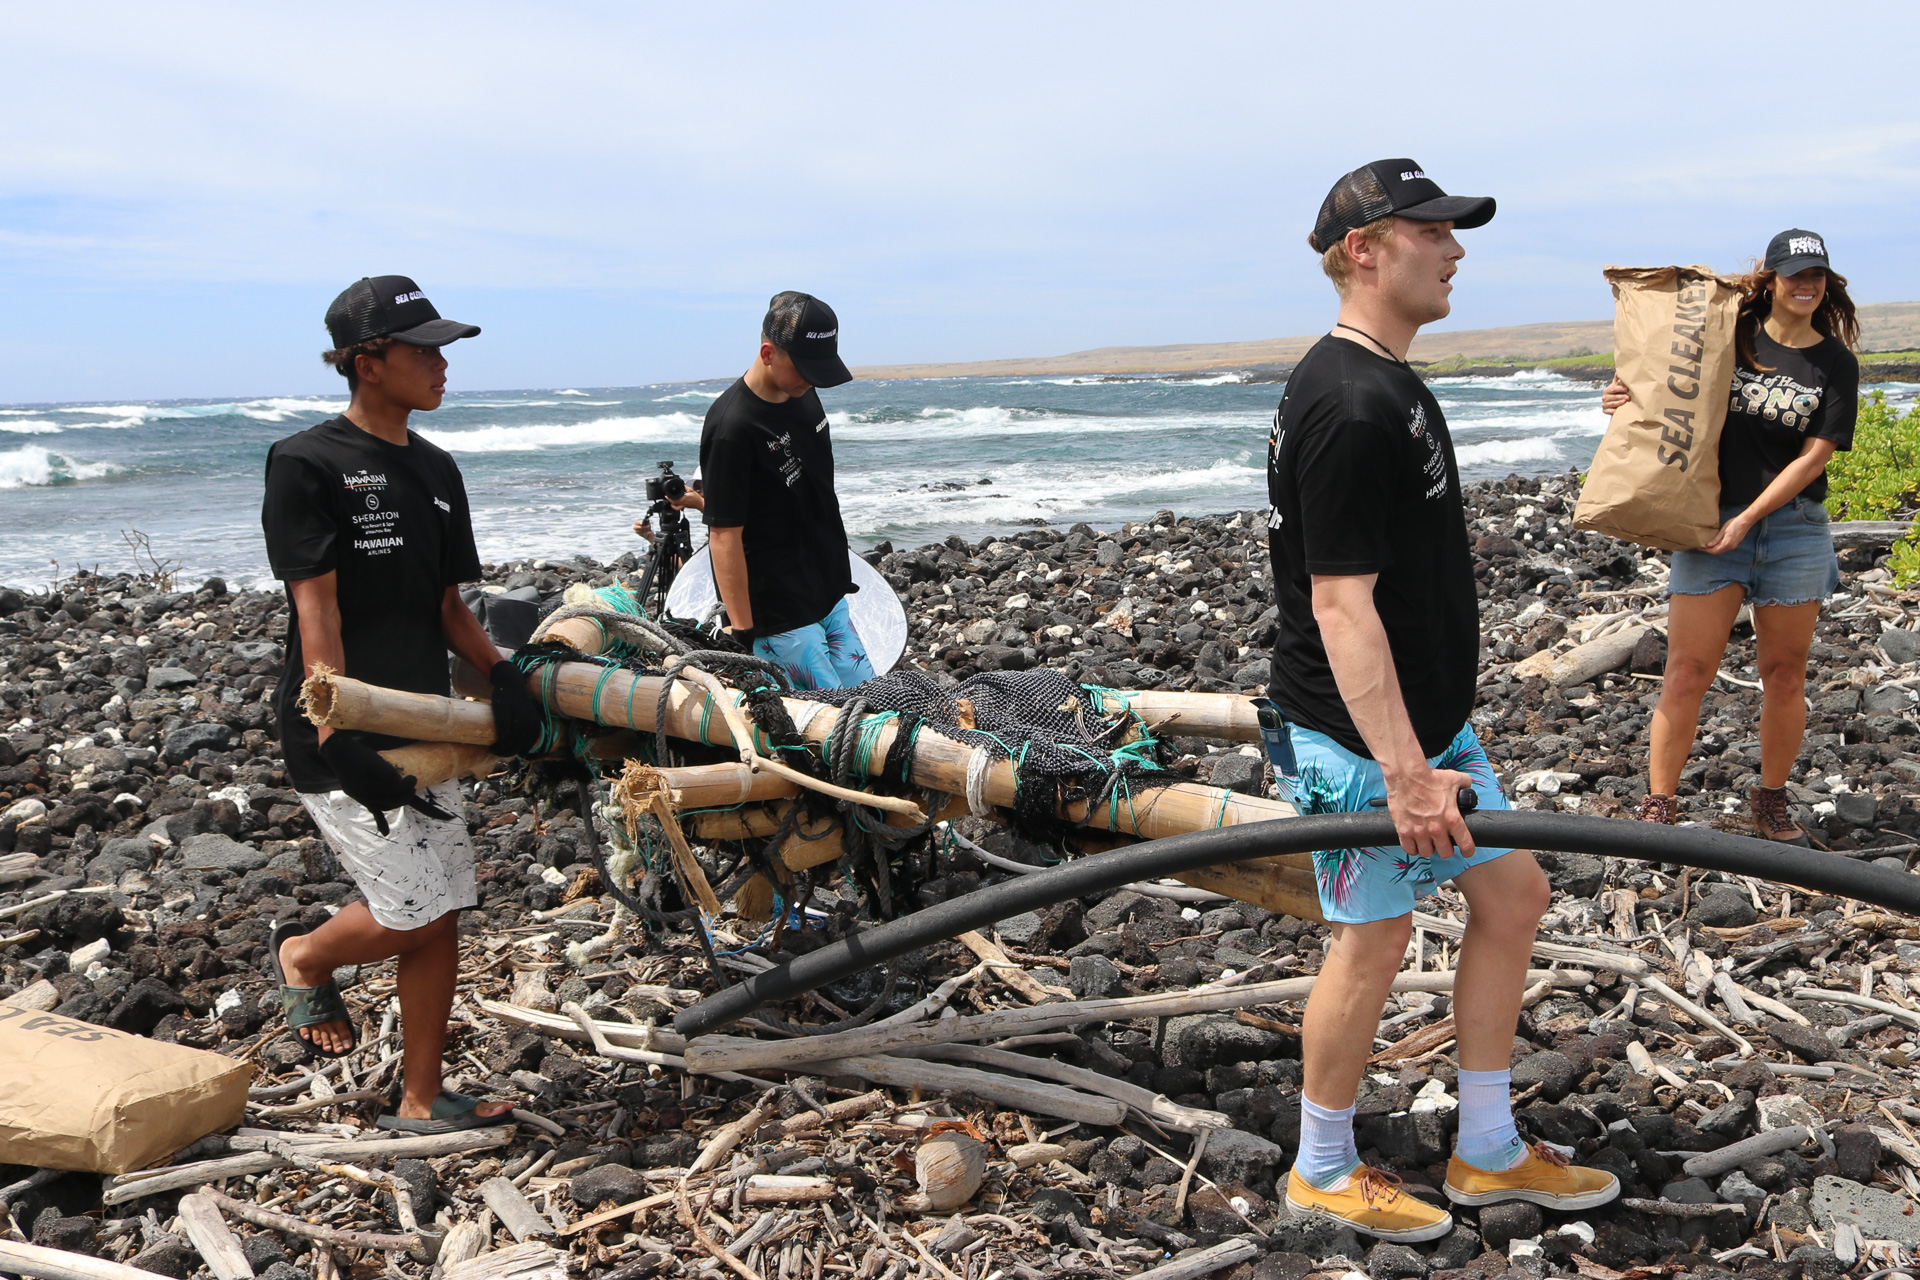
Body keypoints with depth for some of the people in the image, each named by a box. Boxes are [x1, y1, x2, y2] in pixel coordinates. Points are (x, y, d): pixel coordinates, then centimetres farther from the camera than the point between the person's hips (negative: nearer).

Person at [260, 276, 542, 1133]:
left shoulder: (434, 471, 12)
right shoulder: (308, 464, -10)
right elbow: (316, 611, -16)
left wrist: (500, 675, -4)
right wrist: (339, 738, -23)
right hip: (343, 741, -7)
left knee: (441, 916, 9)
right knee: (414, 911, -8)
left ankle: (421, 1102, 22)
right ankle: (302, 956, 24)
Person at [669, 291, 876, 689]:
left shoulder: (802, 394, 5)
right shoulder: (733, 426, -21)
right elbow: (725, 534, -20)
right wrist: (743, 633, -20)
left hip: (829, 594, 9)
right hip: (780, 617, -8)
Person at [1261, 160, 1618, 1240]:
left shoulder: (1391, 385, 12)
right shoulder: (1349, 405, -21)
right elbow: (1339, 603, -26)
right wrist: (1404, 771, -28)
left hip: (1428, 716, 10)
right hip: (1356, 736, -10)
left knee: (1514, 892, 14)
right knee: (1376, 938, 3)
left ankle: (1489, 1153, 29)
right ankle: (1324, 1170, 25)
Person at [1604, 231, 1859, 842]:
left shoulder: (1836, 364, 3)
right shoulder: (1730, 337, 5)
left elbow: (1814, 457, -3)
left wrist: (1746, 519, -12)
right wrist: (1624, 397, -8)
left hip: (1793, 526, 1)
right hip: (1712, 521, -1)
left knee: (1785, 674, 8)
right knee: (1687, 671, -6)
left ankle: (1770, 800, 25)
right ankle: (1658, 804, 1)